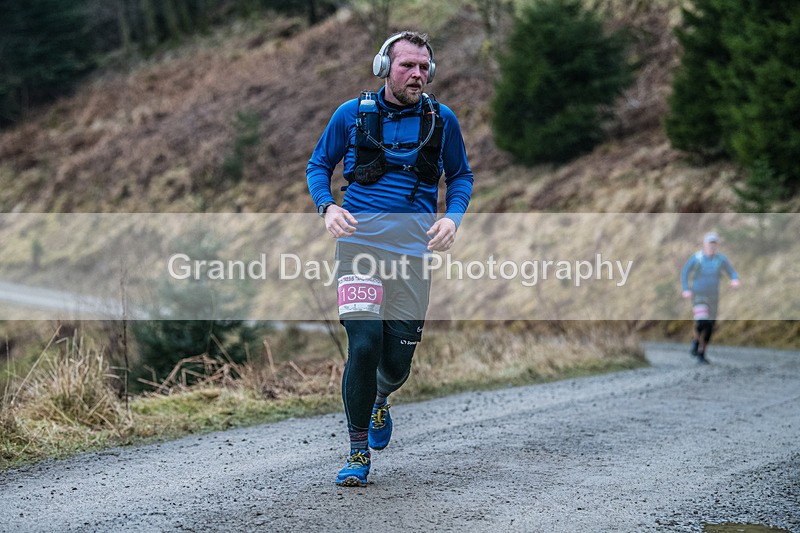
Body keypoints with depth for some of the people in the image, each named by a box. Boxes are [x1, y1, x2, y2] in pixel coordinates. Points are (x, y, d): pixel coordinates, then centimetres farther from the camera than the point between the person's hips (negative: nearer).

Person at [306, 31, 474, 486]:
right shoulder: (353, 114, 5)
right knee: (365, 343, -15)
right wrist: (327, 207, -5)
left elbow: (461, 176, 18)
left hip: (414, 244, 1)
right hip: (359, 238, -1)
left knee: (398, 357, -1)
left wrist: (453, 217, -2)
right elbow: (319, 165, 15)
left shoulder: (442, 120, 7)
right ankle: (358, 453, 2)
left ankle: (381, 399, 40)